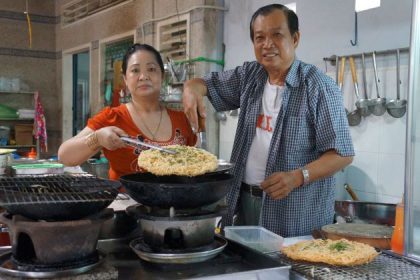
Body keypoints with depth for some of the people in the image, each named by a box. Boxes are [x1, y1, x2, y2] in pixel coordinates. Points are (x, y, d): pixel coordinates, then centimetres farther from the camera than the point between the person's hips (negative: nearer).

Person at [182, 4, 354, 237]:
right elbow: (206, 83, 13)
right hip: (244, 199, 6)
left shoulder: (319, 87, -13)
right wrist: (192, 88, -11)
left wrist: (298, 176, -26)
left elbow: (343, 154, -12)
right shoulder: (249, 76, 6)